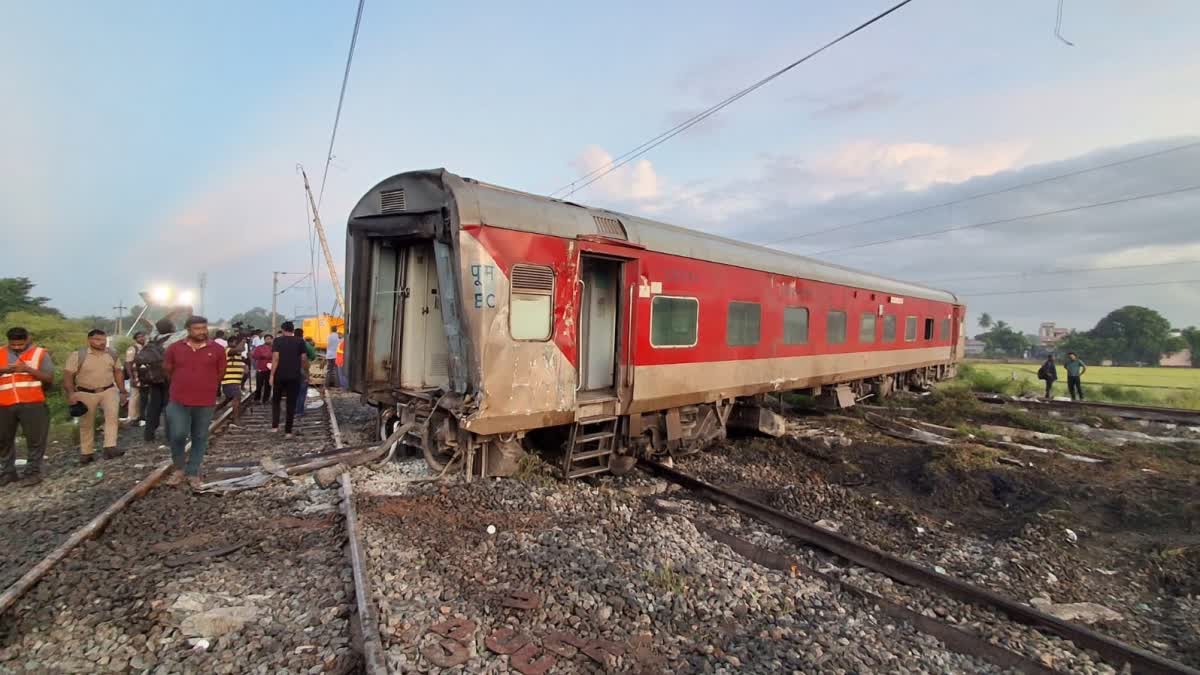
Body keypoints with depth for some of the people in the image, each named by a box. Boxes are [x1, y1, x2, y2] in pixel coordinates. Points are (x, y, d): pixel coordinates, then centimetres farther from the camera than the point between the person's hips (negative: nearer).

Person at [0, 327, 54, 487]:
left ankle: (33, 472, 8)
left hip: (32, 404, -4)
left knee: (35, 439, -1)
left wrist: (28, 369, -15)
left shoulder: (40, 354, 2)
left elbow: (49, 378, -3)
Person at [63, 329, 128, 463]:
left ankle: (110, 447, -26)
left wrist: (122, 391, 9)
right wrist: (71, 393, -21)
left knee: (112, 414, -21)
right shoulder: (77, 355, -9)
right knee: (86, 424, 9)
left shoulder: (112, 355, 3)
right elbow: (68, 375, -10)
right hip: (86, 393, -1)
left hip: (109, 390, 1)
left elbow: (118, 372, 11)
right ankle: (86, 453, 22)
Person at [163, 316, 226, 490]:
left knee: (200, 439, 7)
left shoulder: (217, 350, -2)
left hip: (206, 403, 0)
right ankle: (179, 468, 20)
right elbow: (168, 370, 13)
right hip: (179, 402, 0)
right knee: (177, 436, -3)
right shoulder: (175, 348, 0)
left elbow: (220, 373, 9)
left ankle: (193, 473, 18)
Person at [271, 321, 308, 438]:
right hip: (294, 376, 0)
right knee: (291, 403, 5)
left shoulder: (278, 341, -2)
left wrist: (272, 375, -7)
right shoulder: (300, 341, 2)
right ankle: (288, 430, 6)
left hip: (279, 375, 0)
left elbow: (275, 358, -9)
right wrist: (305, 371, 13)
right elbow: (304, 359, -1)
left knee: (275, 400, 18)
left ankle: (275, 425, 9)